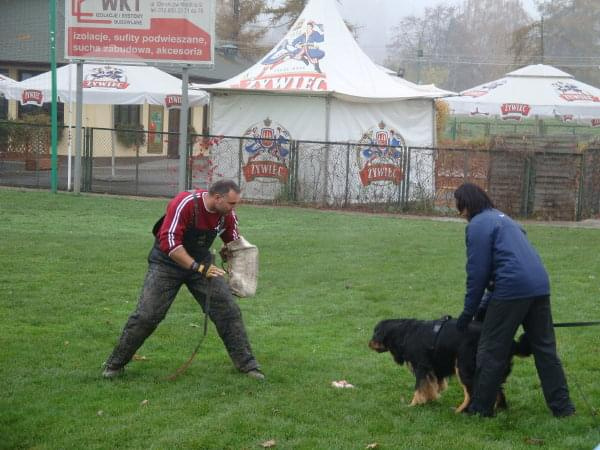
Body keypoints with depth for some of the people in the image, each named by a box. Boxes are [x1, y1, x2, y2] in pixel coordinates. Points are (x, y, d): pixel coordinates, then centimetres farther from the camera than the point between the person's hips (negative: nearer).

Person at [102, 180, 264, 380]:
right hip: (167, 262, -5)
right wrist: (198, 268, -37)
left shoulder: (227, 214, -9)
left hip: (201, 262, 5)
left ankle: (246, 364, 6)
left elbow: (234, 243, 9)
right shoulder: (185, 204, -29)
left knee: (229, 310, -4)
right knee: (146, 316, -8)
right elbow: (169, 242, -34)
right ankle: (115, 364, 8)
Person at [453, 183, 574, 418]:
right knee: (545, 347, 12)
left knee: (492, 350, 3)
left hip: (512, 289, -9)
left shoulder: (478, 225, -4)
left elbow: (478, 271, -8)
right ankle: (563, 407, 13)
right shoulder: (501, 217, 24)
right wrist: (488, 305, 26)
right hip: (539, 286, 9)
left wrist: (469, 312, 0)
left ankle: (480, 408, 9)